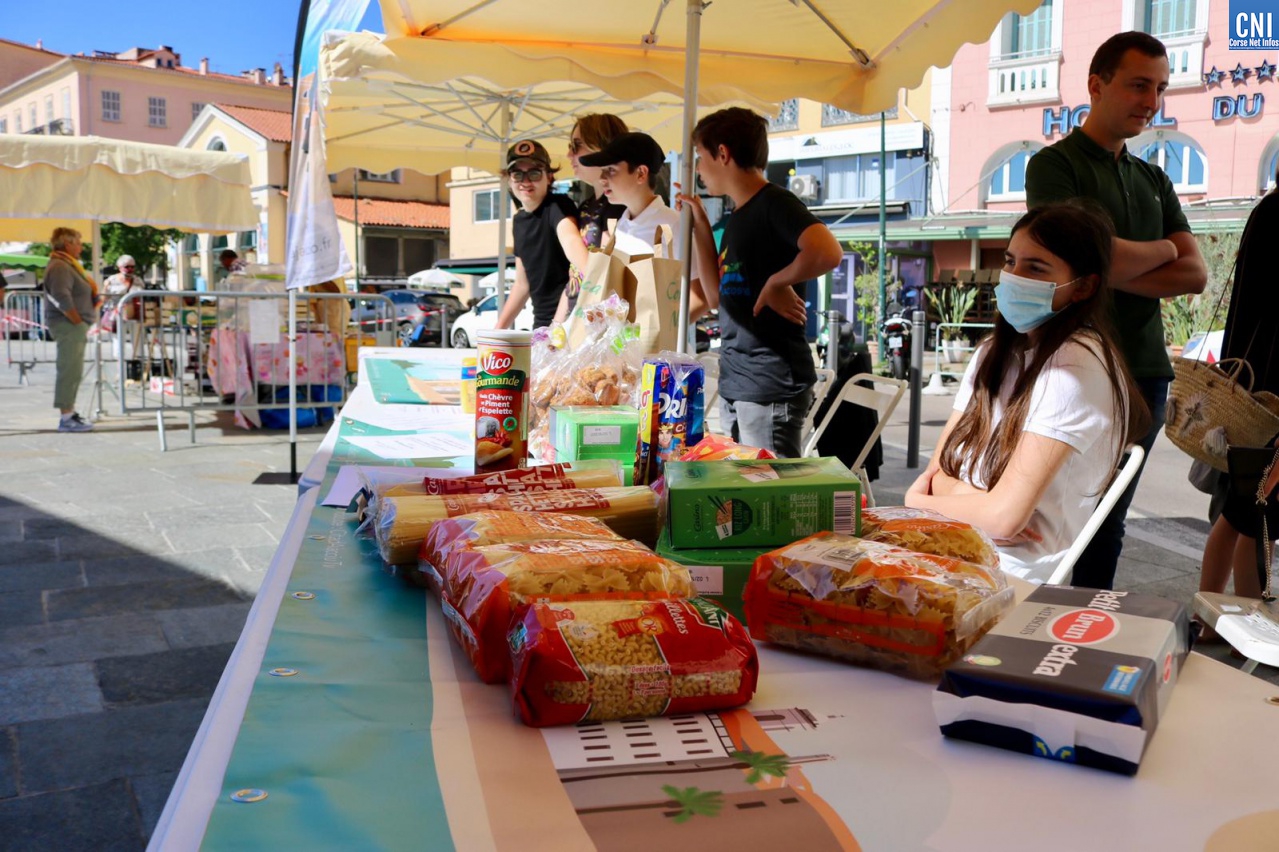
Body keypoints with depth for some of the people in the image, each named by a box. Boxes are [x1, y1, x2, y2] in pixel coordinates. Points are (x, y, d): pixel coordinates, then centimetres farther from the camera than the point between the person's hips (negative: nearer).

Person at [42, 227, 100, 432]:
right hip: (68, 325, -11)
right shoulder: (59, 267, -13)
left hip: (76, 326, 11)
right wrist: (78, 321, -18)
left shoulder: (68, 265, 19)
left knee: (73, 371, 15)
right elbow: (62, 298, -23)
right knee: (69, 371, -10)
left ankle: (70, 413, 23)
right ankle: (66, 418, -9)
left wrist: (96, 299, 7)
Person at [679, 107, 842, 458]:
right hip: (734, 383, 9)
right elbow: (717, 296, 17)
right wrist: (700, 225, 15)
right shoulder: (737, 218, 16)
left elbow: (828, 252, -28)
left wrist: (777, 282, -15)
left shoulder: (775, 203, -10)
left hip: (772, 385, -9)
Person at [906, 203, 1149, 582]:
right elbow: (939, 469, 6)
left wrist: (918, 500, -3)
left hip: (1015, 575, -7)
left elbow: (1004, 515, -19)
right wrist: (974, 501, -16)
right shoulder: (995, 351, 11)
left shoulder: (1076, 366, -15)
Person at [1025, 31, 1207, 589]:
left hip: (1145, 372, 6)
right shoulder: (1056, 165, -4)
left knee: (1109, 525, 12)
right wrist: (1160, 251, -1)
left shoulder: (1153, 180, 16)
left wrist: (1118, 273, -10)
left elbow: (1195, 274, 6)